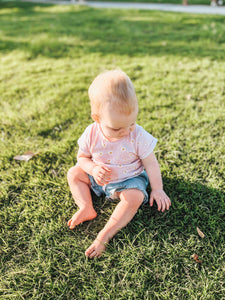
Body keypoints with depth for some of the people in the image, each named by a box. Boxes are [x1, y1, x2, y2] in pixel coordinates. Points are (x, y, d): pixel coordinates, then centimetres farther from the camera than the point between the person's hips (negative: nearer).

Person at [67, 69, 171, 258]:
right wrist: (93, 169, -25)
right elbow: (82, 157, -4)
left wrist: (157, 189, -11)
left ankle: (104, 236, -26)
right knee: (74, 173, -2)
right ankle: (86, 208, -10)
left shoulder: (138, 136, -23)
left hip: (129, 179, -3)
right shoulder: (91, 134, -19)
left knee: (134, 198, -31)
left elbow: (150, 163, -13)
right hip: (99, 178, 4)